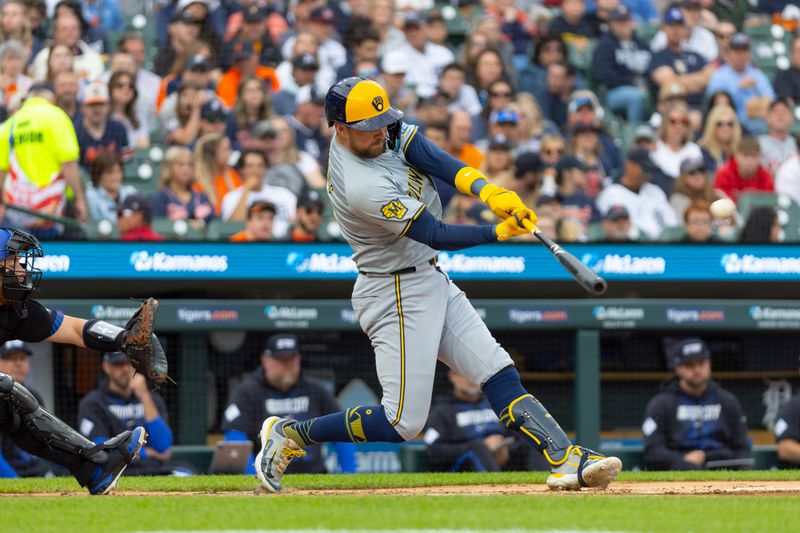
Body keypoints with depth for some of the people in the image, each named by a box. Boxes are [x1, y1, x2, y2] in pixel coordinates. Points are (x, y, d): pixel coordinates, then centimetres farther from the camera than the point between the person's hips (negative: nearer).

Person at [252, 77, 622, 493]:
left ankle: (566, 459, -4)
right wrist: (499, 232, -20)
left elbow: (433, 158, -13)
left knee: (500, 376, 1)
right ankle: (289, 433, 7)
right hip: (397, 296, -9)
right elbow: (437, 236, -22)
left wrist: (487, 191, -28)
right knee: (403, 423, -6)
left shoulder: (378, 127, -4)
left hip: (431, 282, 9)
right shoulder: (362, 187, -28)